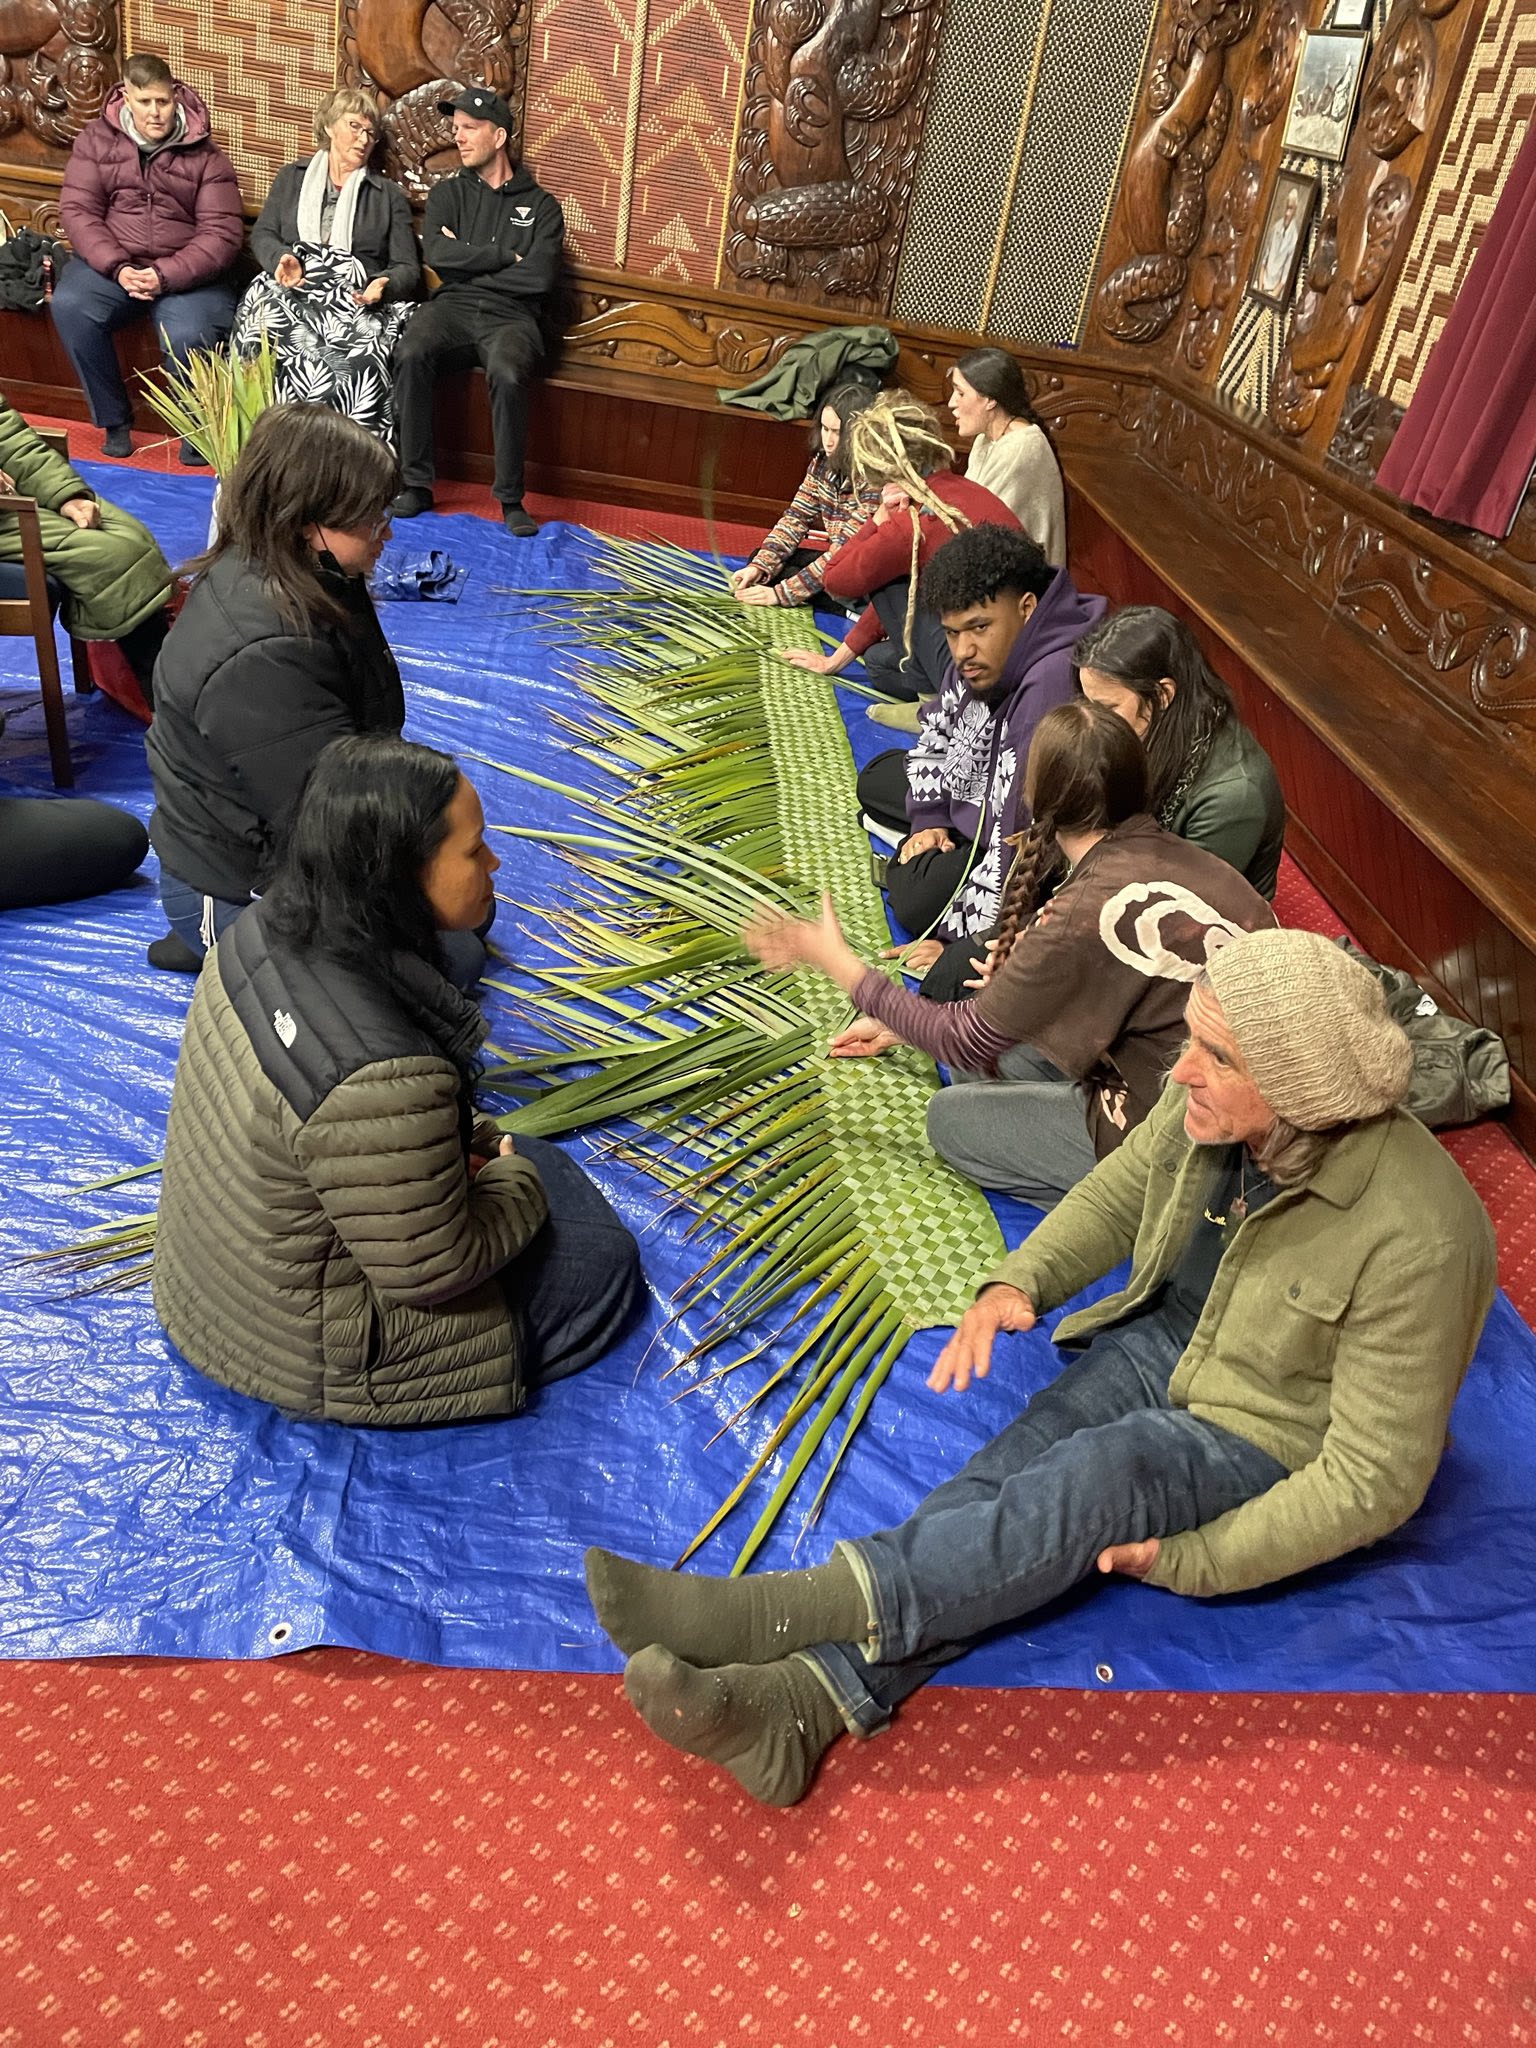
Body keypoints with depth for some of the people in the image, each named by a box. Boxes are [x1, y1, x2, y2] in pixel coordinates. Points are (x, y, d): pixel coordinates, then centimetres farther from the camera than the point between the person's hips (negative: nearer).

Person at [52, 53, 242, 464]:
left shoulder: (205, 154, 0)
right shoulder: (95, 138, 6)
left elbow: (222, 233, -7)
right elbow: (77, 209, 1)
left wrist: (165, 275, -20)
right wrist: (118, 268, -18)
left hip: (186, 271, -2)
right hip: (111, 263, 2)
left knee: (190, 336, -33)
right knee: (68, 305, -26)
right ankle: (114, 421, -8)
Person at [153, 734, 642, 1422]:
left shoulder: (265, 928, -13)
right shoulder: (382, 1079, -40)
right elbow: (433, 1272, -25)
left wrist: (475, 1142, -1)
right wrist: (513, 1180, -8)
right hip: (304, 1353, -8)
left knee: (538, 1158, 19)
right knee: (606, 1262, 5)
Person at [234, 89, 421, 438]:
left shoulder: (389, 195, 22)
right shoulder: (291, 178, 26)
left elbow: (408, 269, 13)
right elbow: (262, 234, 17)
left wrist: (382, 286, -11)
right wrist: (282, 258, -7)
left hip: (356, 301, -1)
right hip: (293, 291, 1)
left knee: (359, 359, -38)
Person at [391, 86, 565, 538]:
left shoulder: (540, 206, 12)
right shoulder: (447, 193, 20)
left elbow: (540, 278, -5)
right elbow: (438, 256, 2)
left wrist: (467, 265, 1)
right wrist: (506, 257, -1)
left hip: (510, 315, -2)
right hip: (452, 307, 2)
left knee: (508, 375, -37)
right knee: (411, 354, -31)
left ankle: (511, 500, -25)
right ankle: (416, 485, -23)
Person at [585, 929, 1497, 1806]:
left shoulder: (1418, 1235, -30)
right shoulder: (1209, 1102, -15)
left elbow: (1376, 1478, -23)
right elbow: (1116, 1198, 5)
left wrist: (1194, 1560, -22)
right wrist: (1019, 1280, -12)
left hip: (1275, 1442, -5)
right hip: (1163, 1341, 6)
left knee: (1099, 1478, -31)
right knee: (1012, 1469, -20)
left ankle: (771, 1612, -35)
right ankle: (805, 1700, -32)